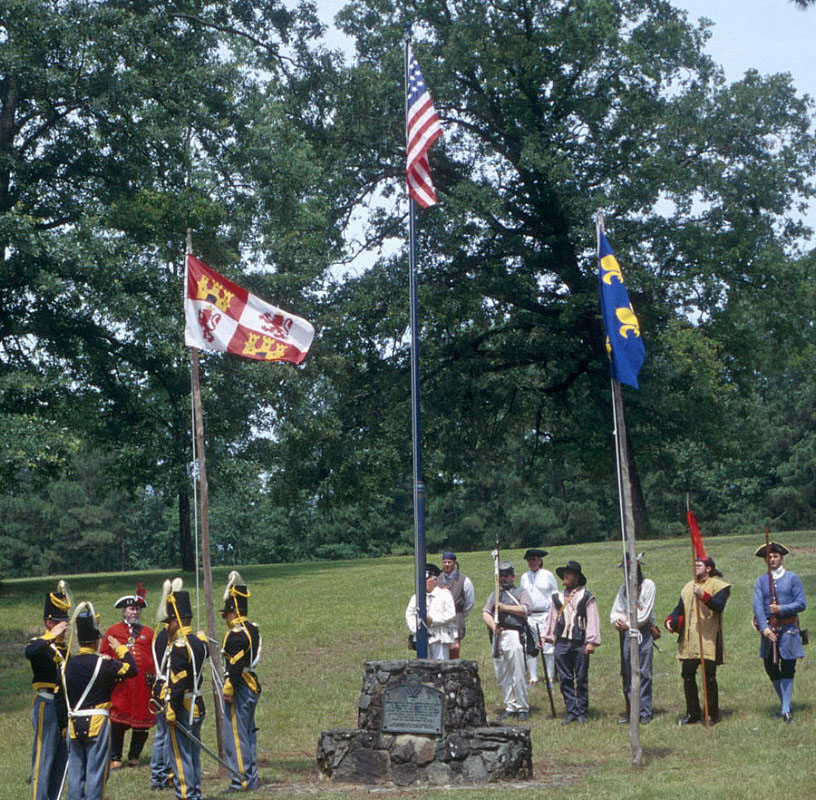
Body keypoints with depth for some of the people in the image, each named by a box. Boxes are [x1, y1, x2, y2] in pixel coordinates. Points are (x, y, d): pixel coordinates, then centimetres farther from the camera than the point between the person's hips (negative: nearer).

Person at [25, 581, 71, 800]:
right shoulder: (40, 644, -9)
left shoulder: (64, 648, 15)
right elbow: (29, 652, -35)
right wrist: (51, 636, -39)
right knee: (44, 755, -5)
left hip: (63, 707, 8)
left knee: (62, 757, 11)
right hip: (46, 706, -8)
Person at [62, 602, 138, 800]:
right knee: (96, 771, -1)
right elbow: (132, 669, -5)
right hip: (97, 723, -5)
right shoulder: (102, 663, -11)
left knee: (75, 771, 11)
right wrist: (121, 648, 7)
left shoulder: (68, 664, 4)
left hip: (74, 723, 5)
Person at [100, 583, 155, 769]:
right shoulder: (112, 631, 10)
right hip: (120, 684, -2)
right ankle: (115, 758, 6)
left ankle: (134, 756, 16)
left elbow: (156, 656, 15)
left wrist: (154, 675, 3)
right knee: (117, 721, -3)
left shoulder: (148, 632, 16)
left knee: (142, 724, 2)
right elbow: (104, 655, 10)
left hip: (143, 684, 2)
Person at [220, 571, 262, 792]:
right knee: (248, 734, 15)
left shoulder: (237, 634, -17)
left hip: (240, 689, -10)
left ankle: (242, 780, -2)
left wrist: (228, 691, -18)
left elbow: (235, 666, -22)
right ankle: (252, 777, 20)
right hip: (252, 686, 10)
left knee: (235, 735, -4)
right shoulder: (252, 629, 10)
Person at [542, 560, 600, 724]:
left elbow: (593, 620, -2)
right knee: (565, 679, 3)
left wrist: (591, 642, -9)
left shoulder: (586, 596, 2)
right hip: (561, 643, 4)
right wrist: (545, 637, 10)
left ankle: (582, 712, 11)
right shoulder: (558, 597, 14)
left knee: (581, 679, 2)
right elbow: (552, 618, 18)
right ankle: (571, 712, 10)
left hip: (580, 644, -3)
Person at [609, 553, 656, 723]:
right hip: (626, 633, 5)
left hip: (643, 633, -5)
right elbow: (617, 609, 13)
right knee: (628, 674, 4)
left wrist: (628, 624, -11)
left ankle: (645, 712, -1)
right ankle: (632, 712, 10)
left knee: (644, 674, -5)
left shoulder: (648, 585, -1)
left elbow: (646, 614, -8)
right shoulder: (624, 588, 16)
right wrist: (616, 620, -9)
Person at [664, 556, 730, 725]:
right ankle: (693, 713, 19)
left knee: (709, 678, -2)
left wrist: (703, 595, -34)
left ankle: (712, 714, 9)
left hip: (708, 640, -7)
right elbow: (680, 608, 19)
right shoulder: (689, 587, 18)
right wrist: (671, 620, 0)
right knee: (687, 676, 8)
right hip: (689, 642, 7)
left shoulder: (718, 586, -4)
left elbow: (719, 606, -21)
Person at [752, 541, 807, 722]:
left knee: (787, 670, -6)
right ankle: (783, 704, 21)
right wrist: (764, 627, -16)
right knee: (771, 669, 6)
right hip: (768, 630, 3)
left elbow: (801, 604, -1)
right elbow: (757, 606, -2)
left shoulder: (792, 578, 4)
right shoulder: (761, 581, 9)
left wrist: (782, 609, -15)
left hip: (788, 629, -3)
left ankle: (786, 709, -4)